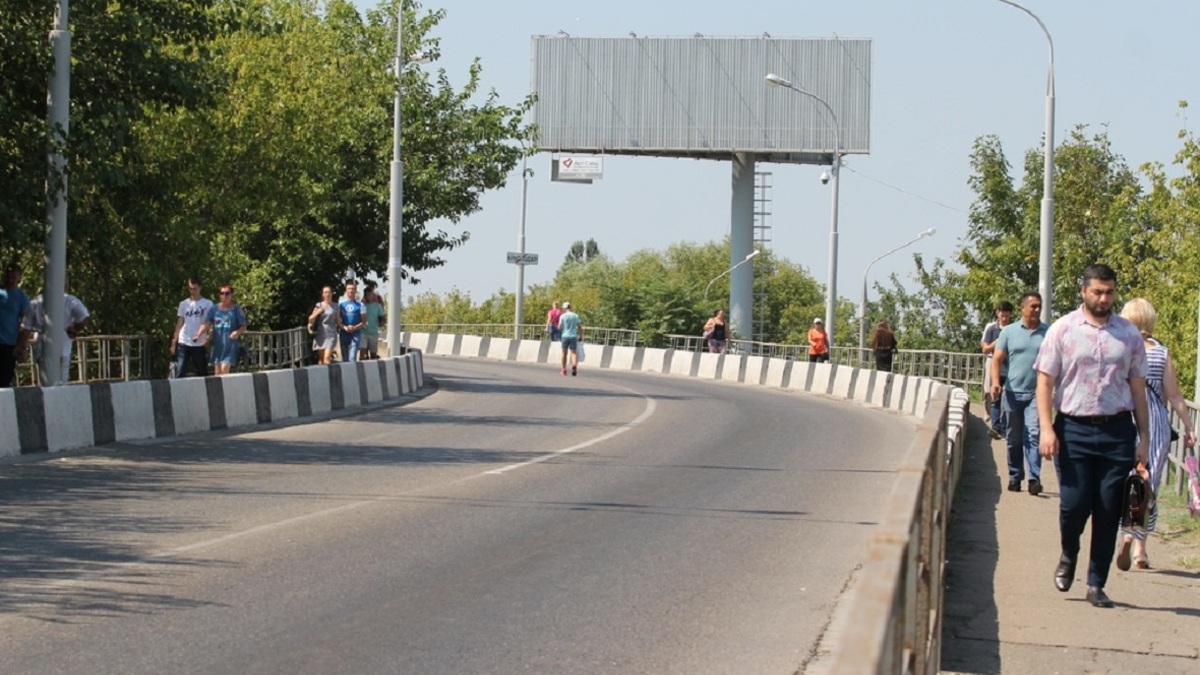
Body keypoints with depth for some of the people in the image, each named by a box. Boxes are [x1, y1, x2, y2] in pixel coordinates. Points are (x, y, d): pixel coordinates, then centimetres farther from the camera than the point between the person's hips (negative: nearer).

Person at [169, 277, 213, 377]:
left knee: (202, 372, 6)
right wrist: (174, 342, 4)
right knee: (180, 371, -6)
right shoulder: (184, 304, 9)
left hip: (199, 344, -2)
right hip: (183, 343, 2)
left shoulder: (207, 304, 2)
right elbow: (179, 324, 11)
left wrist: (209, 336, -20)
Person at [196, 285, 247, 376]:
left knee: (225, 369, -16)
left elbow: (243, 326, 2)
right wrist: (198, 335, -18)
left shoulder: (236, 309, 1)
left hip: (230, 345, -4)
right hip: (217, 344, 4)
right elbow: (206, 324, -2)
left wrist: (238, 332, -21)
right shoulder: (215, 308, 7)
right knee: (217, 372, 5)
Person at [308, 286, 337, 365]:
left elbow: (338, 321, 17)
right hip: (320, 334, 1)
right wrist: (317, 313, -8)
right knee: (321, 358, 3)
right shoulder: (319, 306, 7)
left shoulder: (335, 307, 7)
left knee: (327, 358, -16)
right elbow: (310, 319, 8)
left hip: (331, 334, -1)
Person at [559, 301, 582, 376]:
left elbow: (559, 327, 2)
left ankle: (564, 370, 17)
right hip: (573, 336, 0)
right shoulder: (576, 316, 3)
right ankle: (574, 364, -30)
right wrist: (581, 336, 11)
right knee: (574, 353, -2)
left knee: (564, 353, 12)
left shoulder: (563, 316, -2)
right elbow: (580, 327, 2)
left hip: (565, 336, 0)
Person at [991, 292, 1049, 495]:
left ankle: (1034, 478, -15)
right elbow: (997, 359, 3)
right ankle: (1014, 477, 19)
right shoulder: (1009, 331, 5)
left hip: (1036, 393, -2)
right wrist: (996, 382, -13)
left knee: (1033, 435, -13)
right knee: (1013, 439, 9)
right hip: (1012, 392, 2)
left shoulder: (1049, 333, 3)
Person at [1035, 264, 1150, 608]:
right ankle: (1068, 556, 25)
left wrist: (1144, 437, 8)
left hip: (1117, 430, 2)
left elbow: (1138, 388, 12)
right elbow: (1045, 382, 1)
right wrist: (1046, 429, -10)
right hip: (1074, 428, -2)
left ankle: (1096, 584, 11)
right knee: (1074, 504, -6)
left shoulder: (1129, 335, 9)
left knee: (1109, 511, 1)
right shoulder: (1063, 330, 2)